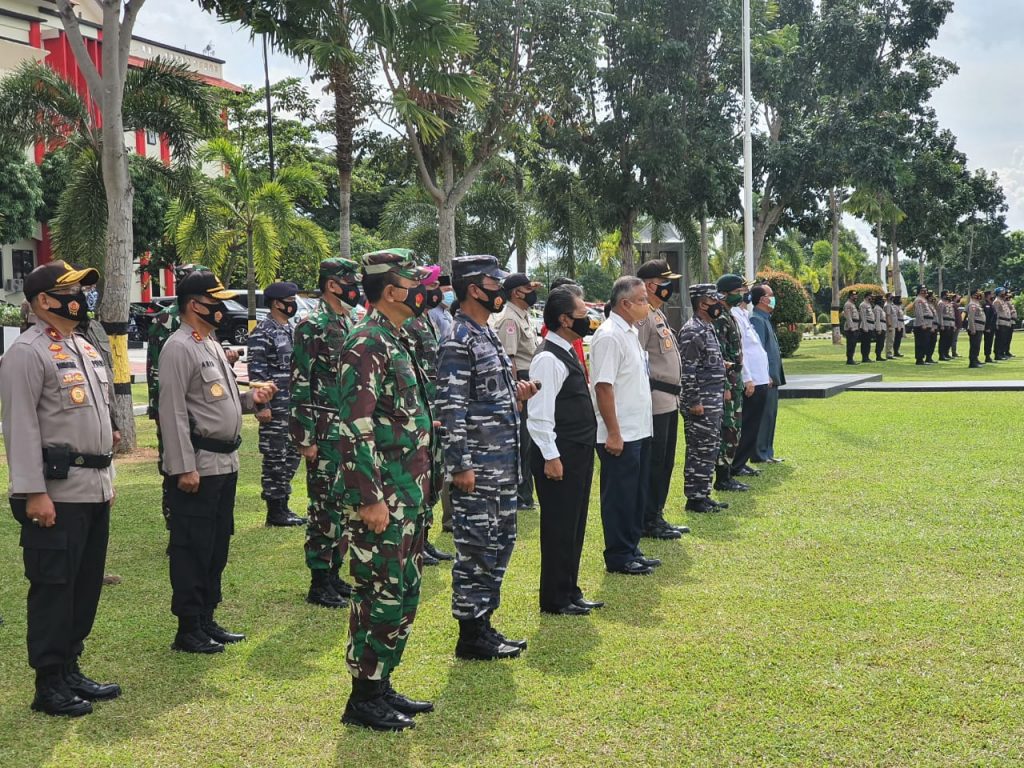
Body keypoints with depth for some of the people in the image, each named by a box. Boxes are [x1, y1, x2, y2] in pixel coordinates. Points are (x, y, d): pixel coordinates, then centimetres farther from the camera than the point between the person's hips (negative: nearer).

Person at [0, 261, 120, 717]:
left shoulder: (87, 349, 16)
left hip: (94, 490, 9)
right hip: (56, 495, -9)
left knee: (87, 585, 14)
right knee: (53, 587, -1)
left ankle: (70, 669, 25)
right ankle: (49, 684, 9)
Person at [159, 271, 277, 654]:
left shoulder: (213, 345, 17)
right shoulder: (179, 348, -13)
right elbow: (173, 411, -18)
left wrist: (252, 399, 5)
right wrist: (184, 467, -22)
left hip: (226, 463, 10)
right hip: (197, 467, -10)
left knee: (217, 546, 15)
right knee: (191, 548, -1)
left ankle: (207, 620, 26)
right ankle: (188, 630, 8)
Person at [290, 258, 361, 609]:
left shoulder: (352, 324, 13)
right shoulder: (311, 326, -12)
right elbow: (299, 385, -15)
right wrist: (304, 438, -17)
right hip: (326, 434, -8)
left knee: (344, 505, 13)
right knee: (324, 507, -2)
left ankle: (334, 574, 24)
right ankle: (318, 583, 7)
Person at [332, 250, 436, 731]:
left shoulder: (398, 341, 15)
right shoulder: (367, 344, -16)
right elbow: (355, 428, -21)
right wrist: (371, 498, -23)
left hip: (408, 495, 10)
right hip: (382, 497, -10)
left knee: (404, 593, 15)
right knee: (381, 596, -2)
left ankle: (381, 685, 26)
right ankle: (363, 698, 10)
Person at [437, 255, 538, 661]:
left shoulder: (487, 333, 15)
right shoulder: (459, 339, -15)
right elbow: (451, 407, -20)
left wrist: (515, 394, 7)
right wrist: (461, 466, -22)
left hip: (502, 462, 10)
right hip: (477, 465, -10)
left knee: (500, 542, 15)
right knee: (476, 548, -2)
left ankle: (483, 623, 26)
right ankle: (470, 636, 9)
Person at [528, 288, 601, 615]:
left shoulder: (567, 353, 13)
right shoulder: (548, 359, -17)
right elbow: (539, 414, -21)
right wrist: (551, 457, -21)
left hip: (579, 453, 10)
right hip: (560, 457, -10)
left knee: (575, 526, 16)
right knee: (559, 528, 0)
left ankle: (570, 592, 27)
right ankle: (555, 599, 11)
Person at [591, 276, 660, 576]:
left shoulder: (631, 332, 13)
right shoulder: (609, 336, -17)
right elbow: (603, 386, -22)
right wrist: (613, 433, -22)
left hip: (639, 431, 10)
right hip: (620, 435, -9)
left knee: (637, 494, 16)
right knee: (620, 496, 1)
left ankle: (632, 550, 27)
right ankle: (618, 557, 11)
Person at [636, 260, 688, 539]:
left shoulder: (659, 314, 18)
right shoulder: (643, 316, -15)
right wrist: (645, 394, -21)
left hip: (669, 400, 11)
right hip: (655, 401, -11)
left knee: (665, 462, 15)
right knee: (654, 462, -4)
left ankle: (657, 517, 23)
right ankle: (648, 521, 4)